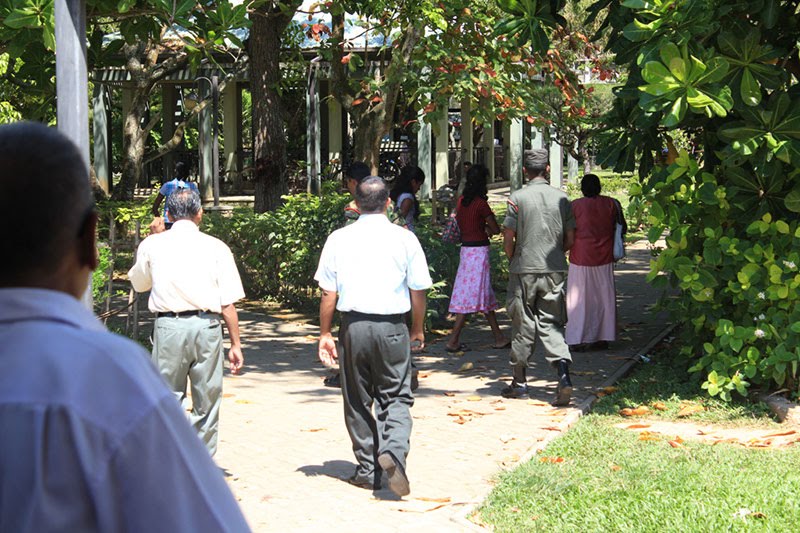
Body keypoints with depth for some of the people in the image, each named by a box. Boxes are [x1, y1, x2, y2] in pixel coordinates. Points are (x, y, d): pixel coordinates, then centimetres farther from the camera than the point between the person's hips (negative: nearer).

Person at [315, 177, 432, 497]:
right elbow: (417, 291, 1)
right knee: (395, 397, 7)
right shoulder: (405, 239, -2)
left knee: (357, 401, 13)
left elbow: (328, 293, 1)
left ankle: (368, 469, 18)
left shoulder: (339, 239, 0)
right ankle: (393, 450, -19)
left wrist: (325, 334, 9)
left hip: (353, 326, 1)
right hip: (392, 327, -1)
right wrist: (417, 330, 15)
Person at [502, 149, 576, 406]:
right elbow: (570, 239, 5)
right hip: (554, 270, 2)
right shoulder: (561, 198, 3)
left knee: (523, 326, 7)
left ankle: (519, 382, 16)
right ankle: (563, 373, -13)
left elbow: (508, 238, -7)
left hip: (524, 270, -2)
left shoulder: (518, 197, -7)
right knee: (551, 324, 6)